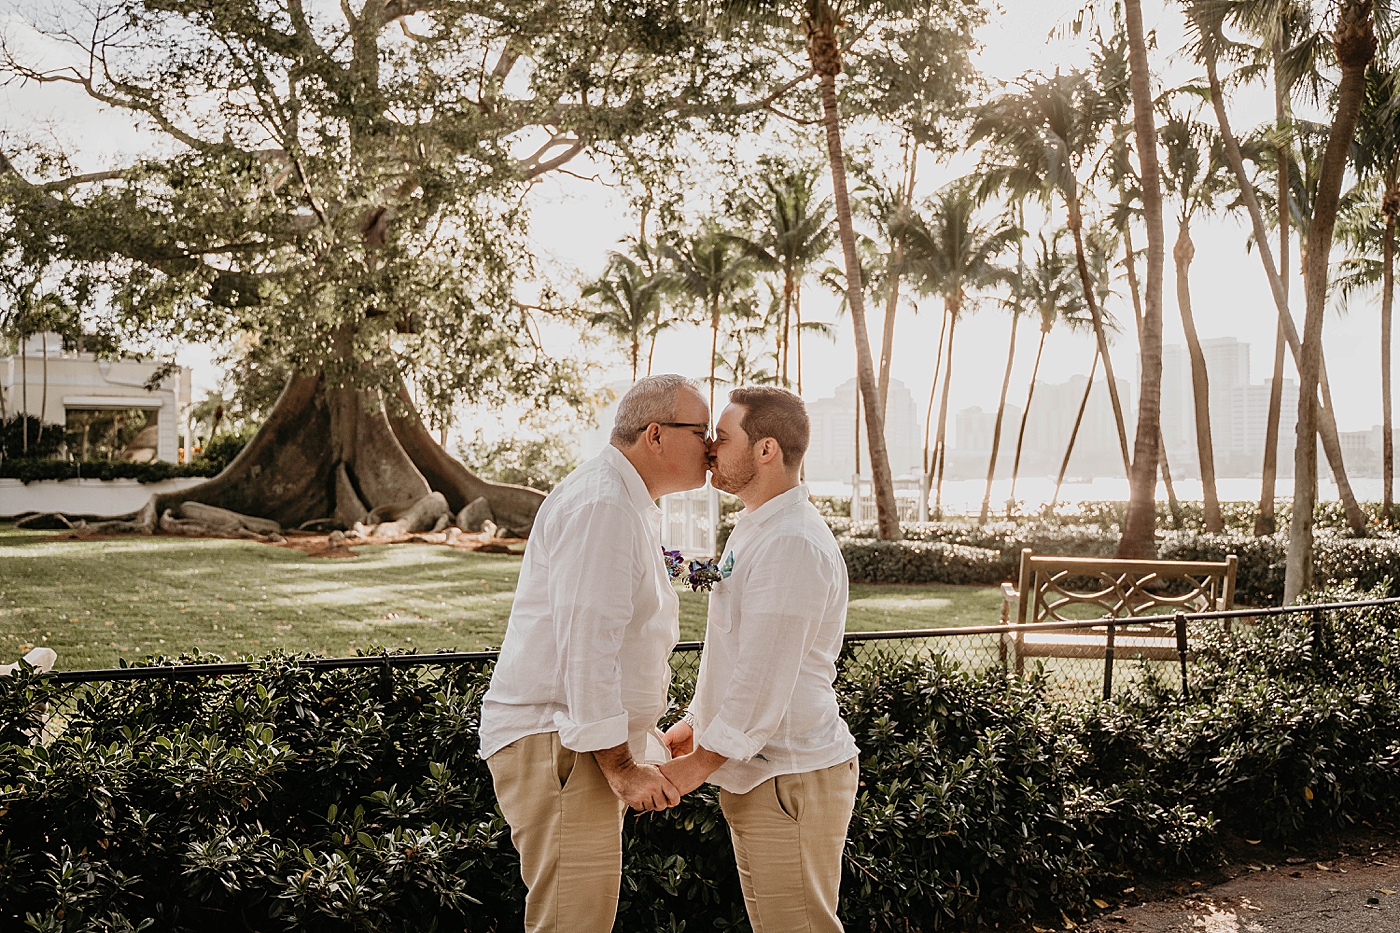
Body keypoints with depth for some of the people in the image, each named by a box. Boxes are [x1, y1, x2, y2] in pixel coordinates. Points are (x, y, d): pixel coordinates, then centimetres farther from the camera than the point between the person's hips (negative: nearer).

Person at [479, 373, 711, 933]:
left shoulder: (629, 506, 18)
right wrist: (621, 765, -22)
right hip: (554, 743, -11)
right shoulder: (600, 507, -17)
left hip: (588, 741, 11)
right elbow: (584, 646, -23)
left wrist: (644, 741, 23)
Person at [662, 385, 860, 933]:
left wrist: (698, 765, -18)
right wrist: (693, 724, 22)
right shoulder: (755, 528, 14)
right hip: (757, 774, 10)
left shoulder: (793, 544, -21)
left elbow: (765, 680, -24)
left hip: (791, 780, -10)